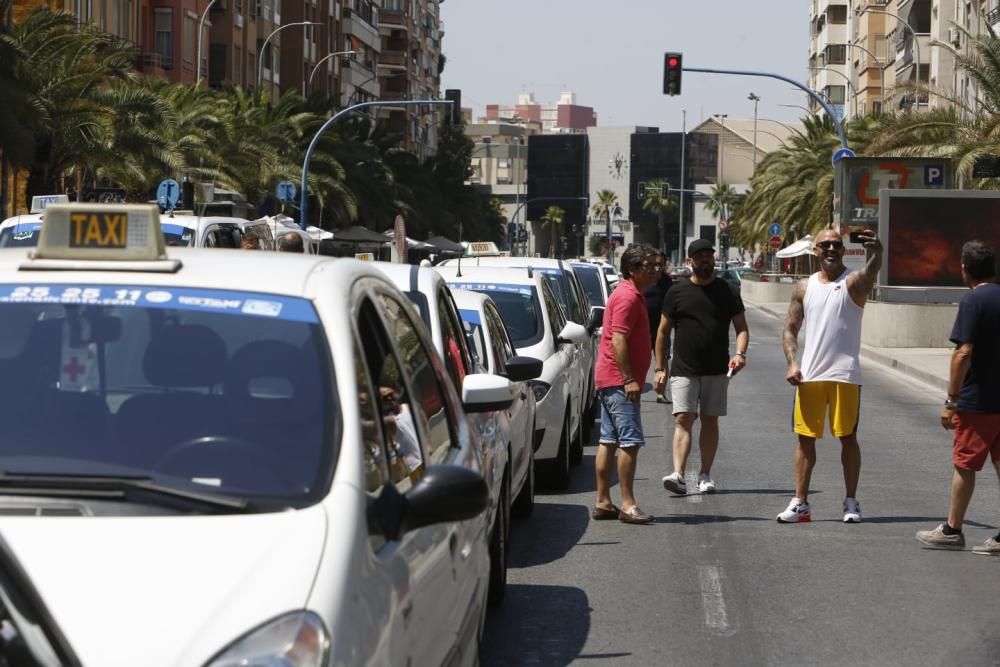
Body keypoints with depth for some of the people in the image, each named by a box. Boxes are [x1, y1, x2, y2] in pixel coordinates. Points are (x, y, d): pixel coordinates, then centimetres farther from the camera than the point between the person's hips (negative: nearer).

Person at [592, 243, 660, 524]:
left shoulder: (632, 295, 18)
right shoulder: (627, 297, -14)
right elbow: (618, 340, -21)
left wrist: (630, 378, 22)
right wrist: (629, 379, -23)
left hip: (611, 380, 11)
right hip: (619, 379, -11)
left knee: (609, 441, 10)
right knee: (630, 441, -11)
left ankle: (603, 502, 13)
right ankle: (627, 504, -10)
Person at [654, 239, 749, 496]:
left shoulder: (728, 292, 6)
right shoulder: (677, 292, 4)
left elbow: (741, 328, 7)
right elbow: (663, 332, 7)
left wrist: (740, 353, -13)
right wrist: (660, 368, 2)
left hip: (717, 370, 2)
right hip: (683, 370, -2)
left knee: (710, 420, 7)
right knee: (683, 419, -12)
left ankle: (705, 475, 16)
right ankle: (678, 475, -22)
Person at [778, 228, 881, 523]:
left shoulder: (853, 282, -2)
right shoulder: (805, 287, 10)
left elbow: (871, 272, -27)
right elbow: (790, 328, 11)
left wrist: (876, 252, -50)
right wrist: (792, 363, -5)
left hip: (845, 375, -3)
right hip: (809, 375, 3)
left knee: (848, 437, 3)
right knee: (805, 438, 5)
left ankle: (851, 501, 13)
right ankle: (800, 503, 10)